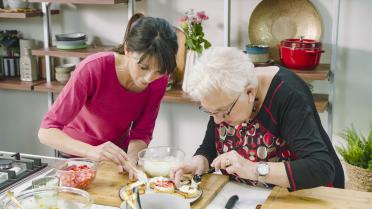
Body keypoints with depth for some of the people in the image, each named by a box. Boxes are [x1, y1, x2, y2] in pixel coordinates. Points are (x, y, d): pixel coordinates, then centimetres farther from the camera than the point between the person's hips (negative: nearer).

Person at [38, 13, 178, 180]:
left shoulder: (159, 80, -18)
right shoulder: (93, 69, -30)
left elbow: (141, 133, -10)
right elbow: (46, 132, -30)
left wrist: (130, 158, -30)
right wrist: (91, 152, -45)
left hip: (116, 154, 2)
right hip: (77, 154, -2)